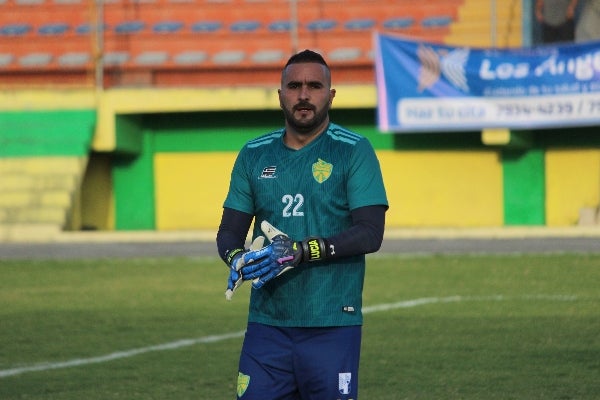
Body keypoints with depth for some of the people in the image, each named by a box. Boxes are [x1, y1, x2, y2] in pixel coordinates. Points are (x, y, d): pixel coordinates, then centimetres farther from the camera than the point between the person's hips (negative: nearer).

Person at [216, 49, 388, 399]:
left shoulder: (354, 151, -1)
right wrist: (236, 257, -11)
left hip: (332, 328, -4)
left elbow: (370, 234, -9)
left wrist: (301, 252, -20)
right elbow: (230, 231, 13)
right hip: (267, 325, 4)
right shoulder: (254, 155, 12)